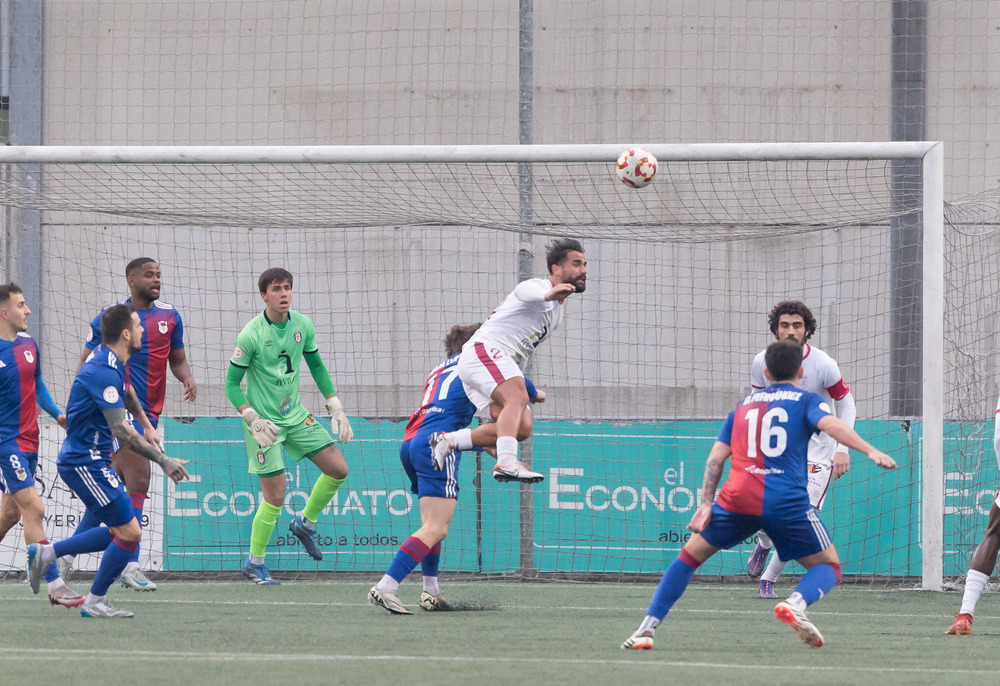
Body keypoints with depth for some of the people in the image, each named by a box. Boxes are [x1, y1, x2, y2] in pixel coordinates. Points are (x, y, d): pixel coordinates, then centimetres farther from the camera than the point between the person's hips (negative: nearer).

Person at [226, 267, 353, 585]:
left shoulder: (303, 326, -1)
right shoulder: (251, 335, -18)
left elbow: (317, 366, 14)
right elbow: (232, 384, -12)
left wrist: (336, 410, 10)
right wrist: (254, 421, -22)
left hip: (295, 414, 6)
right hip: (264, 422, -6)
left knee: (338, 469, -1)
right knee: (275, 496, -7)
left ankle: (305, 523, 22)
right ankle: (255, 564, 10)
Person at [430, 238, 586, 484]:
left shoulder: (558, 309, 23)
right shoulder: (538, 286, -8)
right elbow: (524, 292, -36)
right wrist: (547, 295, -58)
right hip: (483, 350, -10)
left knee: (521, 428, -7)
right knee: (517, 398, -33)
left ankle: (448, 440, -2)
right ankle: (506, 462, -51)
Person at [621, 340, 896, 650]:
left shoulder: (743, 405, 23)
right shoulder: (806, 401, 12)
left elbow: (716, 457, 14)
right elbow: (830, 424, -9)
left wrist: (706, 504, 10)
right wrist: (870, 451, -17)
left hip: (737, 497, 3)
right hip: (787, 502, -3)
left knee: (690, 555, 20)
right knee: (829, 566, 12)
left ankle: (647, 629, 8)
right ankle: (796, 603, -21)